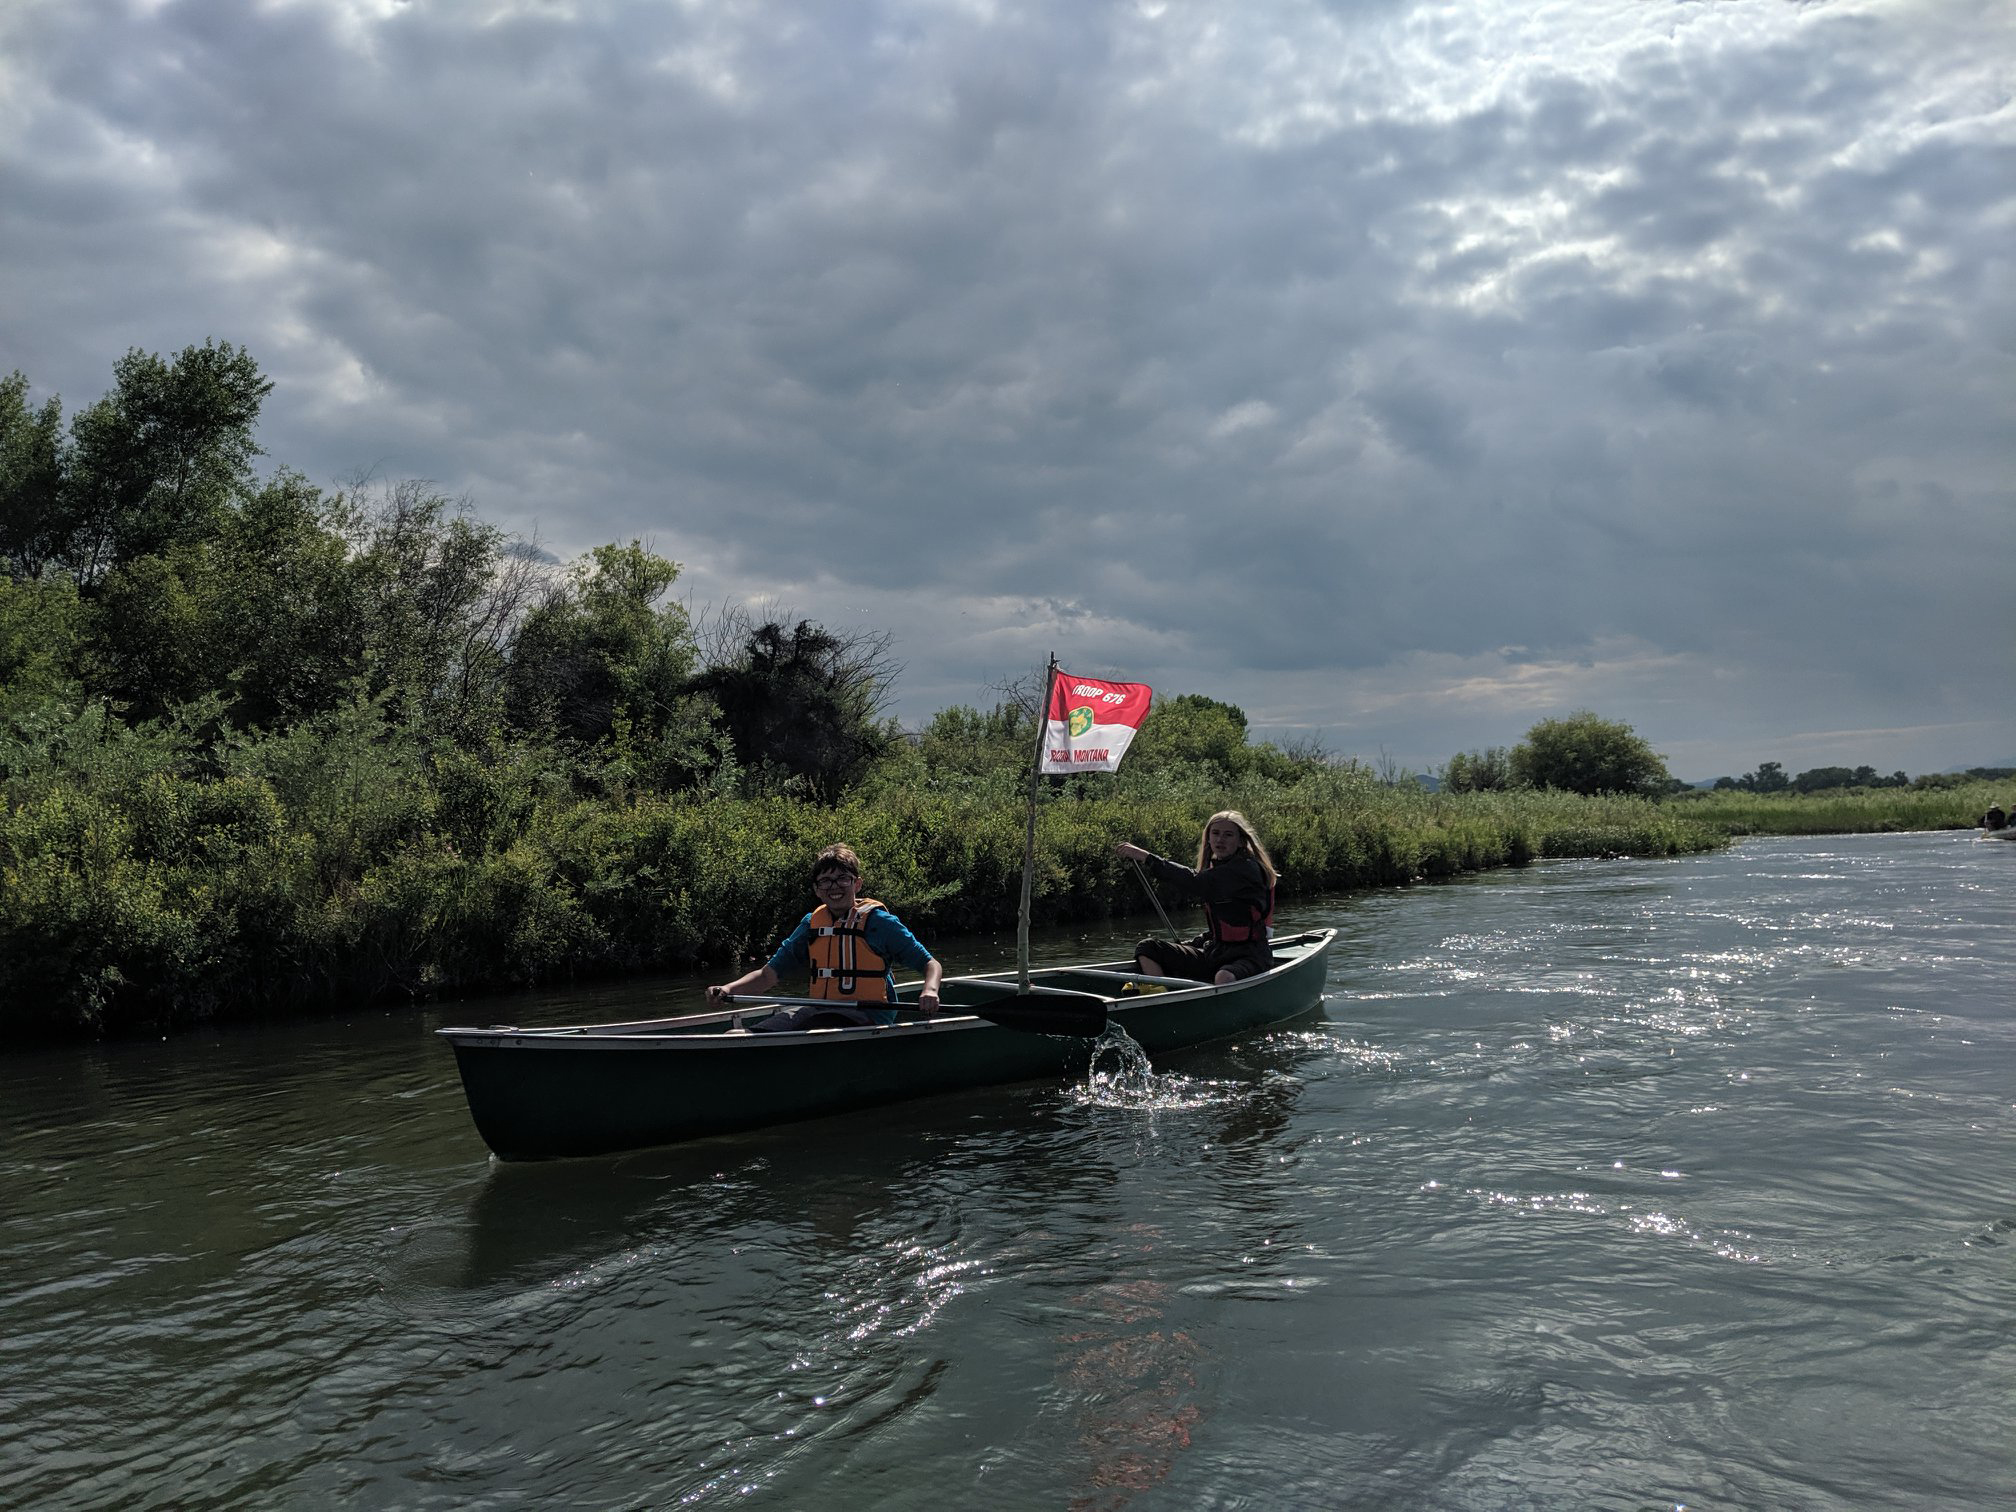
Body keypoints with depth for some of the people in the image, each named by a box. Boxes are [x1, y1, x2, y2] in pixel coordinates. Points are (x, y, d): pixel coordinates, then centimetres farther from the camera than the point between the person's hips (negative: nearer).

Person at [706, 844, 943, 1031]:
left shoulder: (878, 922, 2)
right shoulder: (812, 923, 16)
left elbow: (932, 965, 2)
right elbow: (768, 974, 17)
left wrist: (929, 991, -22)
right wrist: (729, 989, -2)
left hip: (868, 1016, -5)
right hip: (821, 1010, 5)